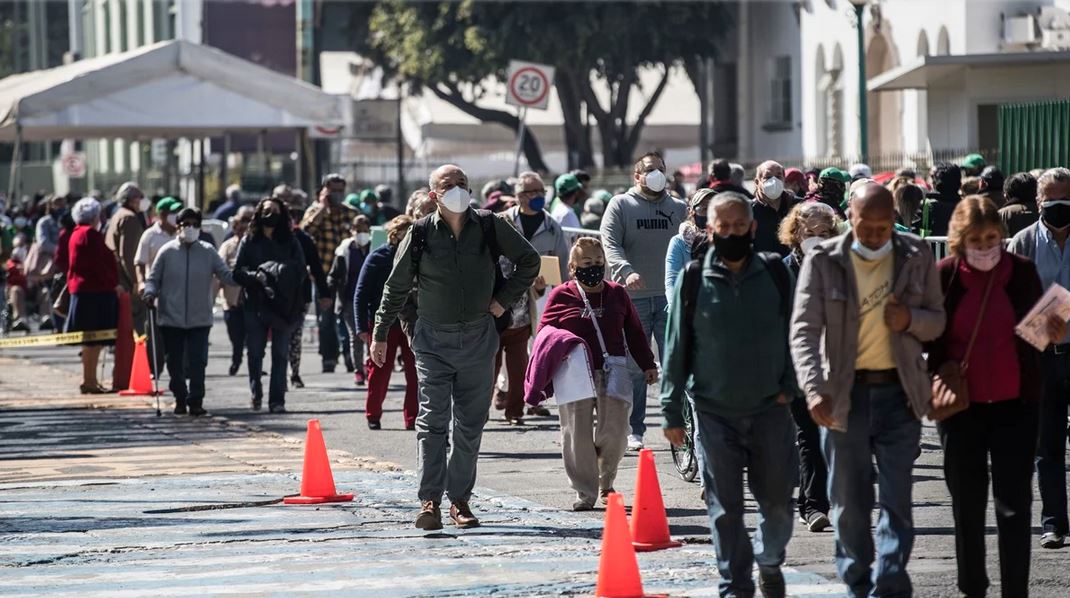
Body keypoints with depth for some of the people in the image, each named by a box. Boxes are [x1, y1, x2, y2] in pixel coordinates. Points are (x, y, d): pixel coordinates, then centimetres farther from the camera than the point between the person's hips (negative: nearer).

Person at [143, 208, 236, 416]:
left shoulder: (208, 252, 3)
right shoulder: (167, 251, 2)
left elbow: (226, 275, 3)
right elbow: (153, 278, 7)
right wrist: (150, 293, -12)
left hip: (200, 319, 0)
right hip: (171, 319, 1)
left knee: (197, 362, -7)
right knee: (175, 362, 7)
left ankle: (195, 401, -2)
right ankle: (180, 398, 24)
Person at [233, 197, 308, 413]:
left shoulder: (290, 242, 8)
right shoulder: (249, 241, 6)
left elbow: (301, 271, 4)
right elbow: (237, 272, 0)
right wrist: (257, 276, -17)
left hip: (283, 306, 0)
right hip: (255, 306, 0)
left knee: (280, 354, -2)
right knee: (254, 353, 3)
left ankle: (277, 400, -1)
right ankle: (256, 394, 22)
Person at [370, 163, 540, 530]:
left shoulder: (490, 227, 0)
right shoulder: (421, 234, -3)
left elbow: (529, 262, 14)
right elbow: (397, 287, 6)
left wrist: (504, 299, 6)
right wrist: (380, 334, 7)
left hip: (479, 338, 2)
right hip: (433, 339, -2)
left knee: (470, 424, 5)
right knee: (432, 420, -9)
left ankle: (460, 500, 12)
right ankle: (429, 501, -9)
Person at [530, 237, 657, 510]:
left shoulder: (617, 293, 11)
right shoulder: (561, 296, 3)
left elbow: (634, 332, 18)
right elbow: (544, 331, 6)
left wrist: (647, 364, 17)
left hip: (612, 373, 2)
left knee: (614, 431, -4)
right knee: (577, 435, -1)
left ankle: (606, 481, 21)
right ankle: (585, 492, 10)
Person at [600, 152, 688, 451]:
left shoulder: (679, 208, 15)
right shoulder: (620, 206, 6)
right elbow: (610, 245, -7)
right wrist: (627, 271, -25)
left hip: (670, 297, 2)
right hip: (633, 298, -2)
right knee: (634, 368, 2)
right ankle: (634, 431, 10)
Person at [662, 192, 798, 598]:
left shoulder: (776, 274, 1)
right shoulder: (694, 281, -2)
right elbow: (677, 348, 1)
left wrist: (789, 385, -3)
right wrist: (672, 411, 0)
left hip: (770, 410, 1)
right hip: (714, 412, -1)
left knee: (777, 500, 8)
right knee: (725, 507, 1)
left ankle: (769, 561, 34)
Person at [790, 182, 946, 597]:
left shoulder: (917, 257, 3)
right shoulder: (823, 262, -4)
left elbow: (937, 320, 10)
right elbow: (804, 331, -10)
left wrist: (911, 319, -15)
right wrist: (814, 389, -26)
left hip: (899, 393, 0)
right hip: (843, 395, 0)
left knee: (897, 501, -5)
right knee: (849, 504, 8)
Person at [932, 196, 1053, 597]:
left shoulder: (1022, 272, -2)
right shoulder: (942, 275, -5)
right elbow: (930, 337, 2)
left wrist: (1054, 334, -14)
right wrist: (938, 385, -14)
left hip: (1015, 403, 0)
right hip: (962, 404, 0)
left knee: (1014, 503, -1)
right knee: (967, 503, 12)